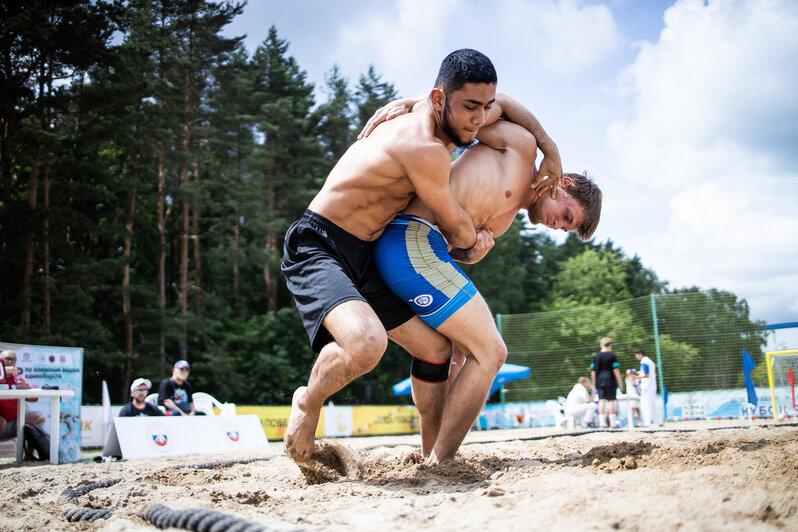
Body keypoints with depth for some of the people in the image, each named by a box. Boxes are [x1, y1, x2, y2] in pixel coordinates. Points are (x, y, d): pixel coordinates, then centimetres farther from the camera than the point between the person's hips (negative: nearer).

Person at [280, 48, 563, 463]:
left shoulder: (452, 122, 6)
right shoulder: (425, 149, -25)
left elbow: (504, 104, 28)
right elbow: (456, 227, -9)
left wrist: (549, 150, 19)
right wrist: (476, 240, 13)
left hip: (364, 257, 10)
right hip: (317, 247, -10)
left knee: (437, 349, 9)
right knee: (367, 343, -36)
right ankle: (308, 403, -3)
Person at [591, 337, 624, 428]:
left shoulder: (596, 356, 7)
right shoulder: (612, 355, -4)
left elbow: (593, 371, 8)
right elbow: (616, 370, -7)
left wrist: (594, 383, 17)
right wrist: (620, 383, -2)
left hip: (599, 381, 3)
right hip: (610, 380, -3)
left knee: (601, 400, 3)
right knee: (611, 400, 2)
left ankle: (602, 421, -2)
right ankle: (613, 422, 3)